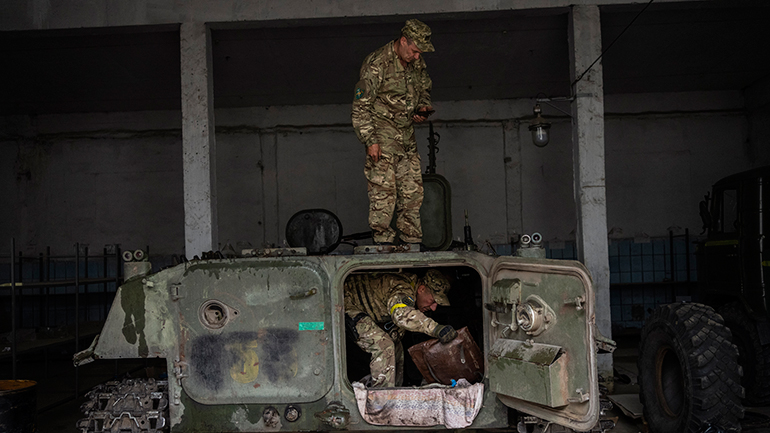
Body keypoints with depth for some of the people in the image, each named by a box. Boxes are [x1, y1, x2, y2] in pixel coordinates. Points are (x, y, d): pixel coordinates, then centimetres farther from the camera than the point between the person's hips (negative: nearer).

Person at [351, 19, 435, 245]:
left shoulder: (417, 63, 6)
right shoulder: (377, 64, -15)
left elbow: (424, 90, 24)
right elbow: (360, 107, -14)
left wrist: (424, 108, 2)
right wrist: (370, 141, -18)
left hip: (407, 135, 7)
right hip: (382, 135, -7)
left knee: (413, 190, 7)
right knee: (383, 189, -10)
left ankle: (413, 241, 16)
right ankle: (383, 241, -2)